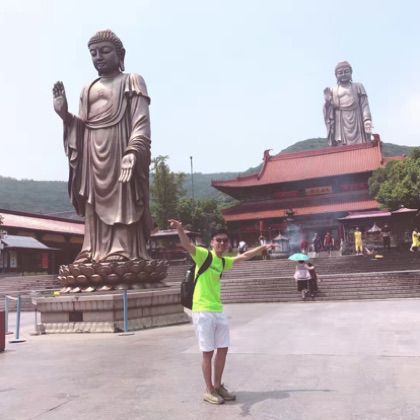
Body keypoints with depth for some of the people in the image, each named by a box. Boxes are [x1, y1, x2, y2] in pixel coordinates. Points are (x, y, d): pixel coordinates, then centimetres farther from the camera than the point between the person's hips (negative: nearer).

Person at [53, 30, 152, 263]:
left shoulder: (132, 82, 7)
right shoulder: (88, 90, 23)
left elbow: (141, 121, -6)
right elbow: (83, 129, 17)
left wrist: (132, 153, -20)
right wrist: (64, 114, -1)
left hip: (120, 151, -5)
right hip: (93, 155, 5)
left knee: (121, 205, -10)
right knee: (96, 206, 2)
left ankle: (122, 253, -11)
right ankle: (95, 253, 4)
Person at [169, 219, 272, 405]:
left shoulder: (224, 262, 12)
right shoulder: (204, 255, -9)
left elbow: (244, 256, 29)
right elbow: (187, 245, -29)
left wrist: (263, 247, 38)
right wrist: (180, 229, -49)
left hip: (219, 311, 7)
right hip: (203, 312, -7)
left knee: (223, 350, 13)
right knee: (208, 352, 2)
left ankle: (218, 386, 30)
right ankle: (209, 390, 18)